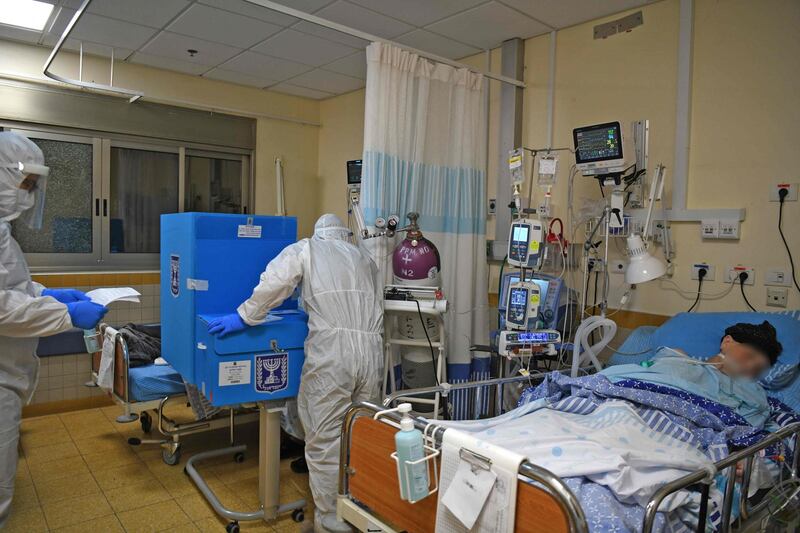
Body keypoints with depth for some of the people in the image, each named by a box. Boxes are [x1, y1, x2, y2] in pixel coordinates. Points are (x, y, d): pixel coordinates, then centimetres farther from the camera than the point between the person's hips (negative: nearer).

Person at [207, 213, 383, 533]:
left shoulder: (306, 249, 13)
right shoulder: (365, 260, 26)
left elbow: (274, 283, -4)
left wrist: (245, 317, 5)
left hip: (331, 353, -5)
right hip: (371, 353, 5)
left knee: (325, 443, 3)